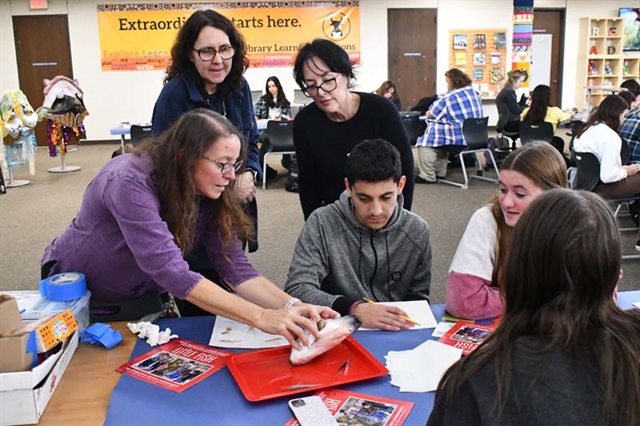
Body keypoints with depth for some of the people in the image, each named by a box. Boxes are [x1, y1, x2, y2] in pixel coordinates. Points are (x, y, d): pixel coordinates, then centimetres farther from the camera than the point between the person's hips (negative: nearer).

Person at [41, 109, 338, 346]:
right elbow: (171, 272, -44)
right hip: (77, 295, -5)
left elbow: (235, 268, -19)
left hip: (143, 298, 5)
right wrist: (261, 317, -50)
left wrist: (293, 307, -35)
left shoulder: (209, 194, -14)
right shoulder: (131, 184, -34)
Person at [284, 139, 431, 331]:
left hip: (395, 334, 2)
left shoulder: (417, 231, -2)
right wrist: (354, 308, -30)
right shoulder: (322, 223, -12)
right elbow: (296, 290, -18)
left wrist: (408, 319, -13)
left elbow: (418, 298, 7)